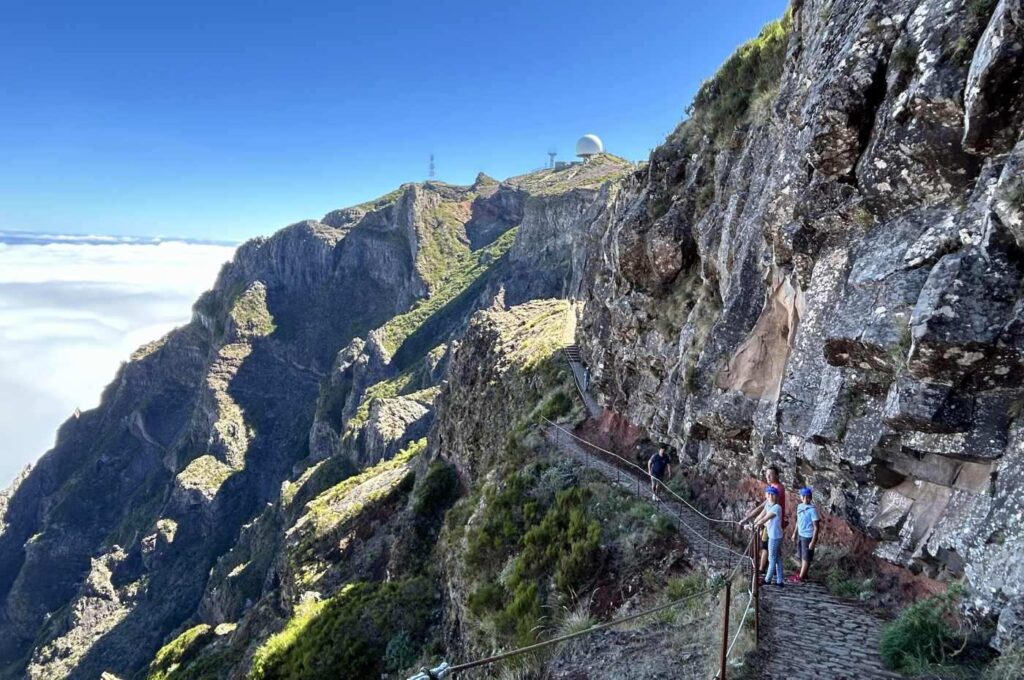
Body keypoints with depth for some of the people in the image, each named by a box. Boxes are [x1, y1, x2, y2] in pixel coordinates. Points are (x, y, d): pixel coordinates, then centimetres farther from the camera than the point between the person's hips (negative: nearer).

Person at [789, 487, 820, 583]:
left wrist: (813, 541, -18)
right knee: (802, 556, 19)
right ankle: (803, 573, 35)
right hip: (800, 535, 7)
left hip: (808, 537, -7)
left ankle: (801, 577, 19)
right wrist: (795, 533, 18)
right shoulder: (800, 506, 0)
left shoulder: (812, 509, -21)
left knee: (806, 558, 8)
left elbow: (816, 527, -18)